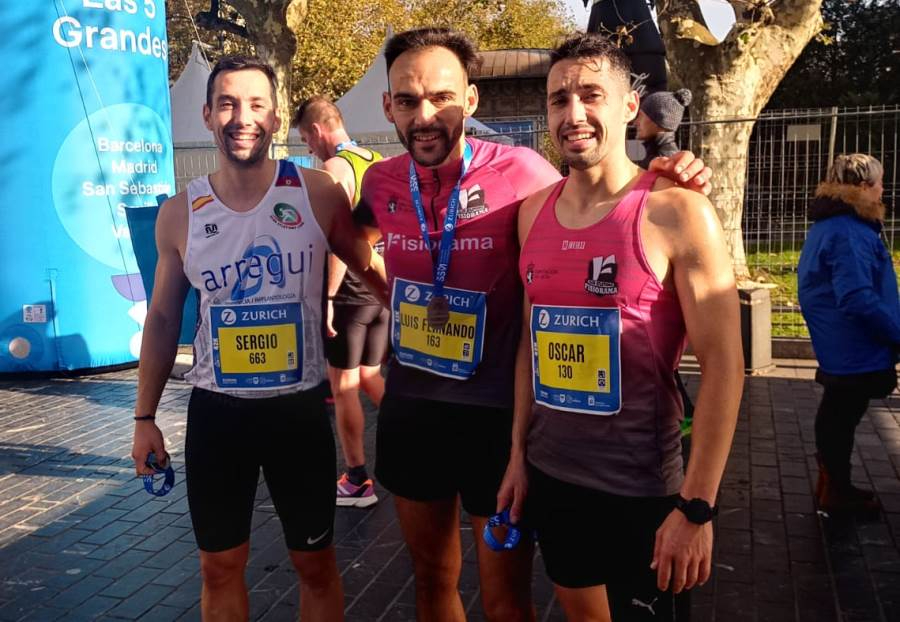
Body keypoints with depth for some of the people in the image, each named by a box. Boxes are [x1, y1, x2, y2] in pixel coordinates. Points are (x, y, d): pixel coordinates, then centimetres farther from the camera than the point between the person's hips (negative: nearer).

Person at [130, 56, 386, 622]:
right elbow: (164, 318, 7)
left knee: (316, 562, 13)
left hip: (299, 406, -1)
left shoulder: (318, 194, -9)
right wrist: (145, 416, 8)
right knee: (221, 566, 15)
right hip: (216, 411, 2)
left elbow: (373, 270, 4)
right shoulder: (180, 214, -3)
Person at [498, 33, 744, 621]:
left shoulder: (674, 212, -15)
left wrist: (697, 506, -17)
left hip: (640, 487, -5)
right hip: (550, 473, 6)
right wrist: (519, 452, 11)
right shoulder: (534, 212, 3)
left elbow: (724, 363, -16)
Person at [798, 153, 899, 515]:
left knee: (837, 418, 19)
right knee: (841, 421, 3)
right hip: (856, 353, -10)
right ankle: (836, 493, 17)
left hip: (839, 350, 10)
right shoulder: (849, 233, -24)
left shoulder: (827, 226, 10)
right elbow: (858, 300, -30)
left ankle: (834, 486, 31)